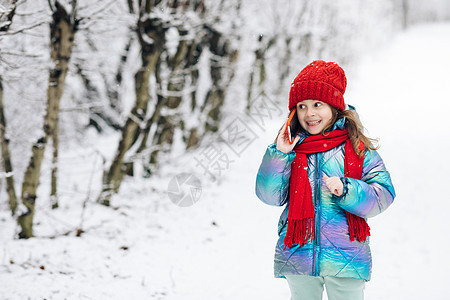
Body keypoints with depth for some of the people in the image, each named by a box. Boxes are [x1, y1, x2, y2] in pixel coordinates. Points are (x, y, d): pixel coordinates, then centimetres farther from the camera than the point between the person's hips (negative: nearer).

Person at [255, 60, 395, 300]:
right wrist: (278, 155, -12)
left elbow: (384, 194, -6)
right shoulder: (291, 147, 4)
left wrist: (346, 190, -22)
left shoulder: (357, 147, -1)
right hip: (298, 254, 2)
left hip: (346, 258, -2)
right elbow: (270, 196, -2)